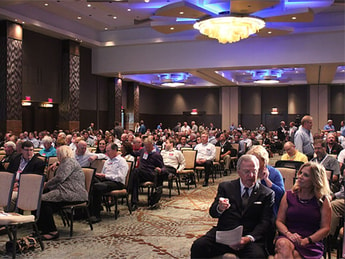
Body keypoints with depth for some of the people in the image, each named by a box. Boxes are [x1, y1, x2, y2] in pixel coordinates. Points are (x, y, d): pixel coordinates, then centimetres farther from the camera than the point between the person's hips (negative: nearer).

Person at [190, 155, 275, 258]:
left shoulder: (267, 194, 8)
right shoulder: (225, 187, 13)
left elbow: (265, 222, 1)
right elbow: (212, 213, 11)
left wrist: (249, 238, -17)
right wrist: (219, 208, -15)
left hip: (251, 236, -2)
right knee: (198, 246, -24)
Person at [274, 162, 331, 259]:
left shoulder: (323, 200, 8)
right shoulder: (289, 195, 12)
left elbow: (325, 228, 3)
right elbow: (279, 221, 9)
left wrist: (306, 240, -12)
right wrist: (289, 234, -11)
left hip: (312, 244, -2)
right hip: (287, 238, 3)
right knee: (283, 244, -36)